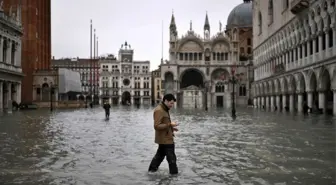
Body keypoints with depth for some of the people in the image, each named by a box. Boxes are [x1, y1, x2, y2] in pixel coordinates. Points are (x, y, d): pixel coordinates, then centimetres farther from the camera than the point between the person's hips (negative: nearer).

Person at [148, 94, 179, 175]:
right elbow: (157, 126, -24)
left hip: (164, 138, 11)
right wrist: (170, 124, -26)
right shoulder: (159, 110, -19)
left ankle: (152, 170, 29)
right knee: (171, 158, -4)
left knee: (160, 155, 20)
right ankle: (174, 173, 2)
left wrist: (171, 128, 9)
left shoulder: (164, 109, 13)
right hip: (165, 139, -11)